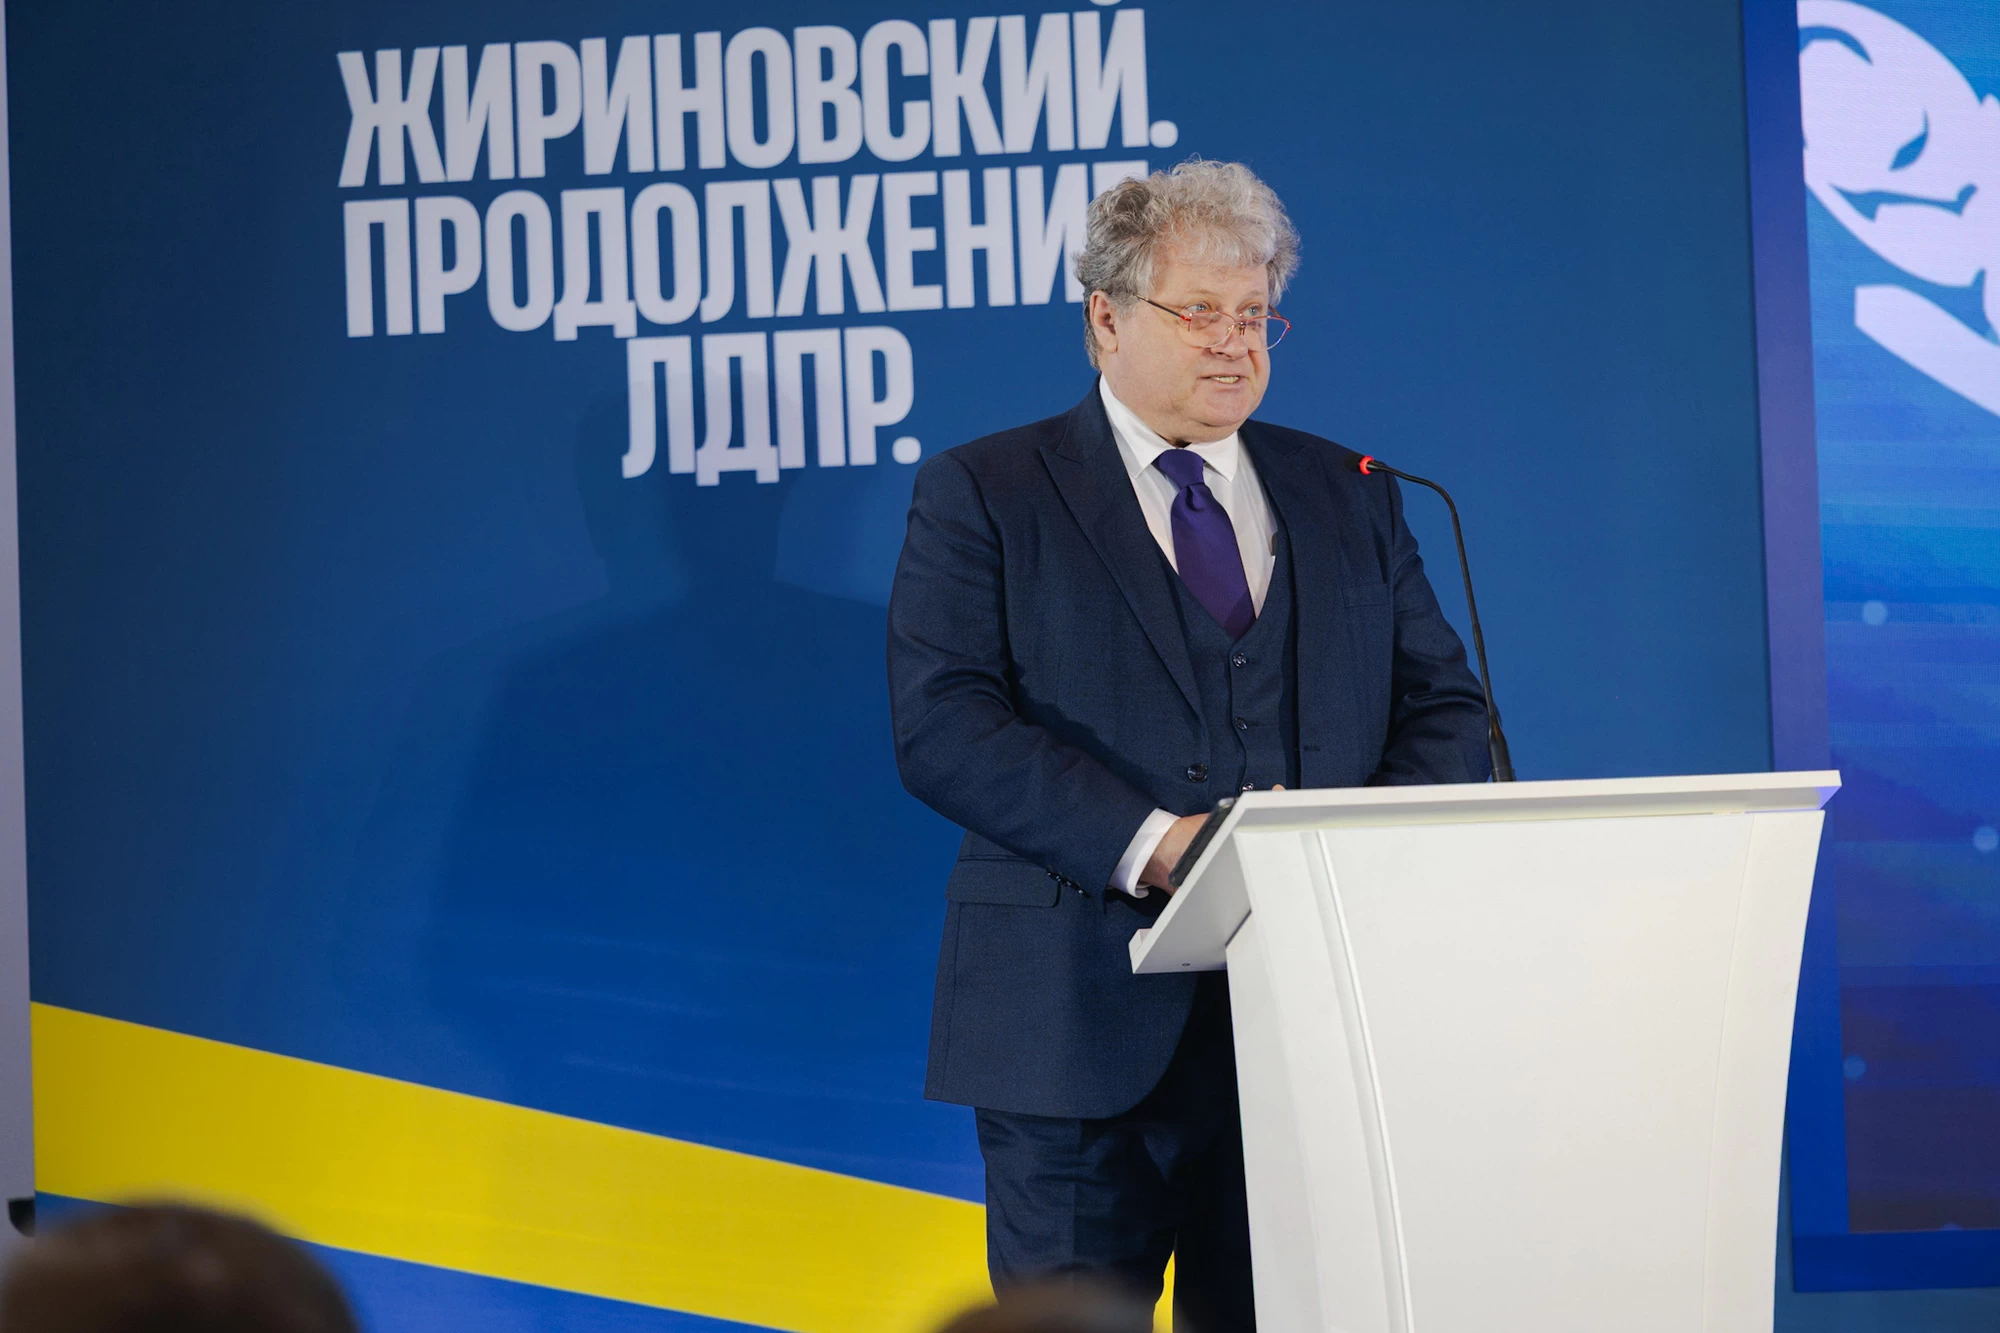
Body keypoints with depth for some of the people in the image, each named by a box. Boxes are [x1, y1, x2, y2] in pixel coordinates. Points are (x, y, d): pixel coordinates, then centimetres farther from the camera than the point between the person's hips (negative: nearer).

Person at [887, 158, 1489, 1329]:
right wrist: (1152, 843, -20)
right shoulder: (983, 497, 4)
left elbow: (1446, 707, 13)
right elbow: (943, 726, -8)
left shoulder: (1349, 498, 17)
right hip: (1087, 1017, -3)